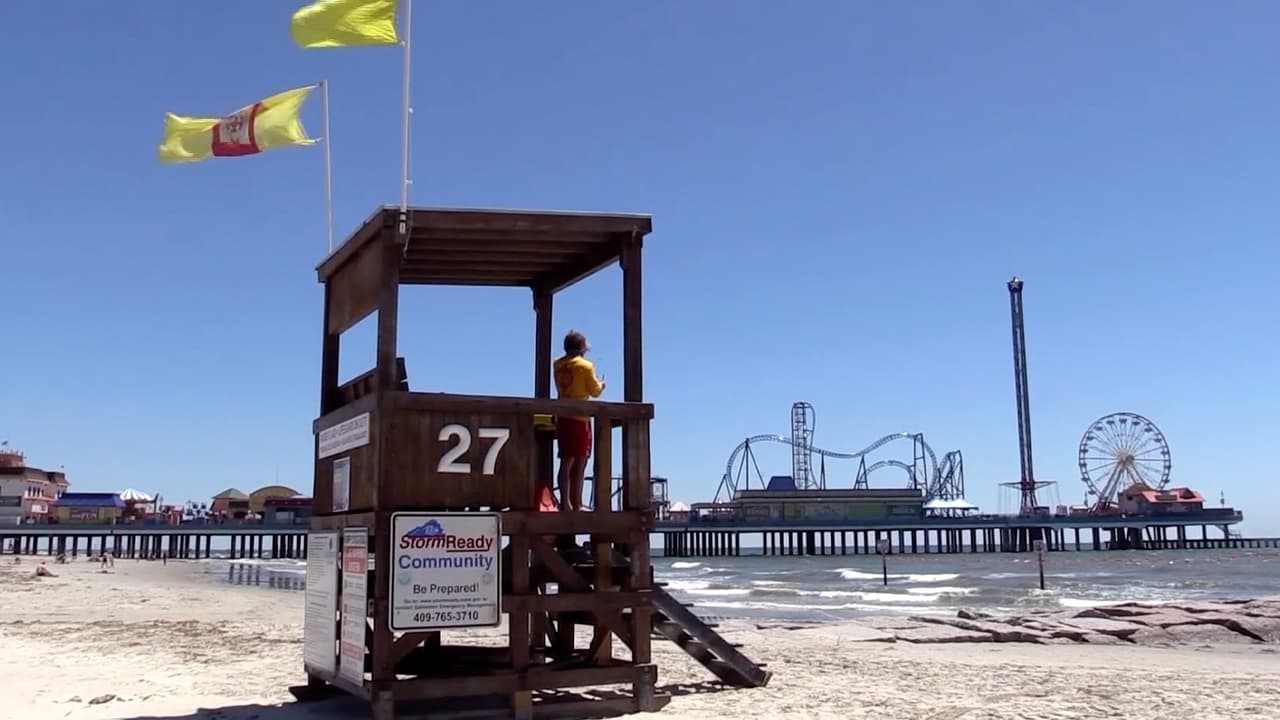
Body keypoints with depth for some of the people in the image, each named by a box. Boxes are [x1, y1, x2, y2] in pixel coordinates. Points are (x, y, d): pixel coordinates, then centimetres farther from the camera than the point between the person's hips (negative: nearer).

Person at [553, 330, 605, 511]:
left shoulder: (558, 365, 7)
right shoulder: (586, 366, -8)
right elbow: (595, 392, -3)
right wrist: (600, 385, 19)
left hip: (562, 416, 6)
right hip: (580, 417, -6)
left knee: (566, 462, 8)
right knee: (579, 464, -2)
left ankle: (566, 503, 4)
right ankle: (576, 505, -3)